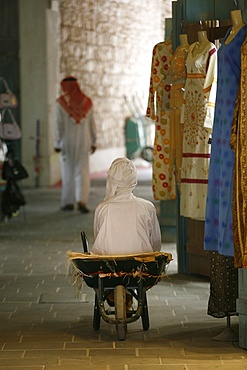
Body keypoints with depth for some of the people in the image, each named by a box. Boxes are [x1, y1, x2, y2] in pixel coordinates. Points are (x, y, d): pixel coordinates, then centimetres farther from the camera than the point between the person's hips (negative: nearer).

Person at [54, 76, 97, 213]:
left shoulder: (61, 102, -8)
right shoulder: (86, 101, 2)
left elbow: (58, 124, -10)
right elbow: (91, 124, 4)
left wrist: (56, 143, -7)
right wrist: (93, 142, 10)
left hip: (67, 141, -2)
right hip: (83, 141, 2)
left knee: (68, 172, 10)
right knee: (82, 172, 1)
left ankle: (68, 202, 14)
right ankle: (81, 200, -16)